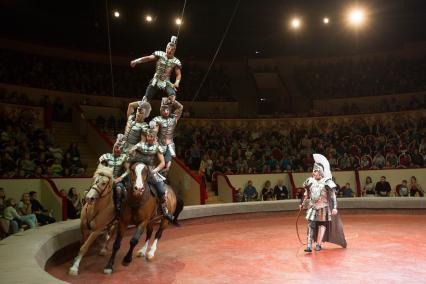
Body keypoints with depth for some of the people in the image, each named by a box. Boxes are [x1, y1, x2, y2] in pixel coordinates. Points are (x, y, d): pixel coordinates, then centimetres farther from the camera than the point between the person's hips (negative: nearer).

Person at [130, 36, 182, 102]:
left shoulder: (175, 62, -3)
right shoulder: (160, 54, -4)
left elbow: (179, 74, -1)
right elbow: (148, 58, -14)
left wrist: (177, 82, -22)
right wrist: (136, 61, -27)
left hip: (166, 83, 0)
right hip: (156, 81, 1)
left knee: (172, 95, -29)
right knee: (146, 98, -3)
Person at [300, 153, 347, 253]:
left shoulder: (326, 182, -9)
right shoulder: (310, 181, 6)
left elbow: (333, 195, -11)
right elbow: (306, 194, 17)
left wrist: (334, 207, -16)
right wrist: (303, 203, 19)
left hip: (323, 207, -3)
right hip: (312, 207, 4)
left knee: (322, 224, 5)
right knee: (311, 225, -5)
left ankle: (318, 245, 14)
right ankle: (309, 245, -7)